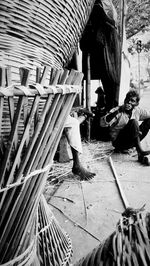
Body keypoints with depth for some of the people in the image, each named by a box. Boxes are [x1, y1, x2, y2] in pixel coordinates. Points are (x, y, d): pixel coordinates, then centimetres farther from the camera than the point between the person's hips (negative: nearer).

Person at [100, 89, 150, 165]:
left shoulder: (137, 110, 0)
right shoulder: (117, 111, -14)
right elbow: (103, 123, -26)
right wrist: (116, 112, -39)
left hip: (131, 141, 6)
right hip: (118, 142, -6)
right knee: (133, 122, -27)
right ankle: (140, 152, -26)